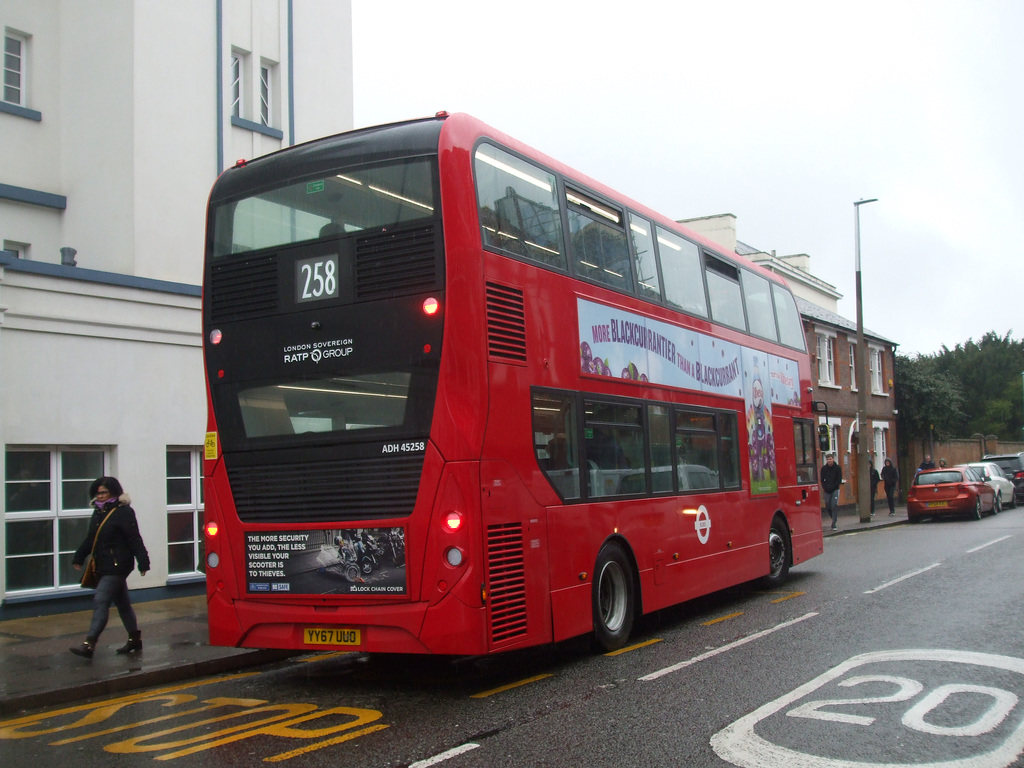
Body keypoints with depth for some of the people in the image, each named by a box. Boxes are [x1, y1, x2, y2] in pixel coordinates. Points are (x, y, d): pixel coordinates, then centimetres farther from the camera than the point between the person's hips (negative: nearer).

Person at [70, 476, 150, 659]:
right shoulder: (99, 512, 12)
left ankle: (89, 644, -15)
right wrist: (79, 558, 21)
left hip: (117, 566, -9)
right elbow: (90, 539, 21)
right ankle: (135, 640, 26)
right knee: (122, 602, 16)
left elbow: (135, 540, -17)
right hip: (104, 567, 9)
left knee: (100, 601, -14)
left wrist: (143, 562, -20)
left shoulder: (124, 513, -13)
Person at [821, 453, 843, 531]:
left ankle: (834, 524, -8)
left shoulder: (837, 468, -1)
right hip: (827, 491, 3)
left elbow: (839, 480, -2)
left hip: (835, 490, -3)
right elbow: (822, 480, 9)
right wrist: (824, 487, -7)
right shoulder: (823, 468, 5)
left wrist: (832, 487, -11)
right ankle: (835, 518, 29)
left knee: (834, 506, -9)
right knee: (828, 506, 3)